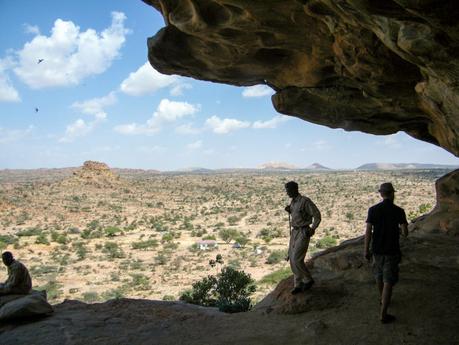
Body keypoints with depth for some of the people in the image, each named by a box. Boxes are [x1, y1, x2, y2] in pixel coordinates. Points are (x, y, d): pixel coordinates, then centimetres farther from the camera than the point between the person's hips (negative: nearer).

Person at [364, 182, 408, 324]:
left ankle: (383, 299, 46)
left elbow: (368, 231, -8)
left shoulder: (373, 210, -6)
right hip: (392, 251, -3)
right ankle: (383, 314, -3)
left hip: (377, 249, 3)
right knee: (388, 281, 0)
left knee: (379, 275, 24)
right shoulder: (399, 211, -11)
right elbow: (405, 233, -11)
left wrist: (366, 250, 1)